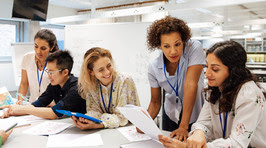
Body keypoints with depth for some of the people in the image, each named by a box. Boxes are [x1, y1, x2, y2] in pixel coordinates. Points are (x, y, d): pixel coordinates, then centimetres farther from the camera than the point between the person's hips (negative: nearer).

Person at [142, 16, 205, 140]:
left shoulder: (194, 48, -24)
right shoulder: (154, 67, -14)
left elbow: (190, 85, -30)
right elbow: (155, 102, -5)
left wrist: (184, 127, -32)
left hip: (195, 115, -2)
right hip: (171, 115, 3)